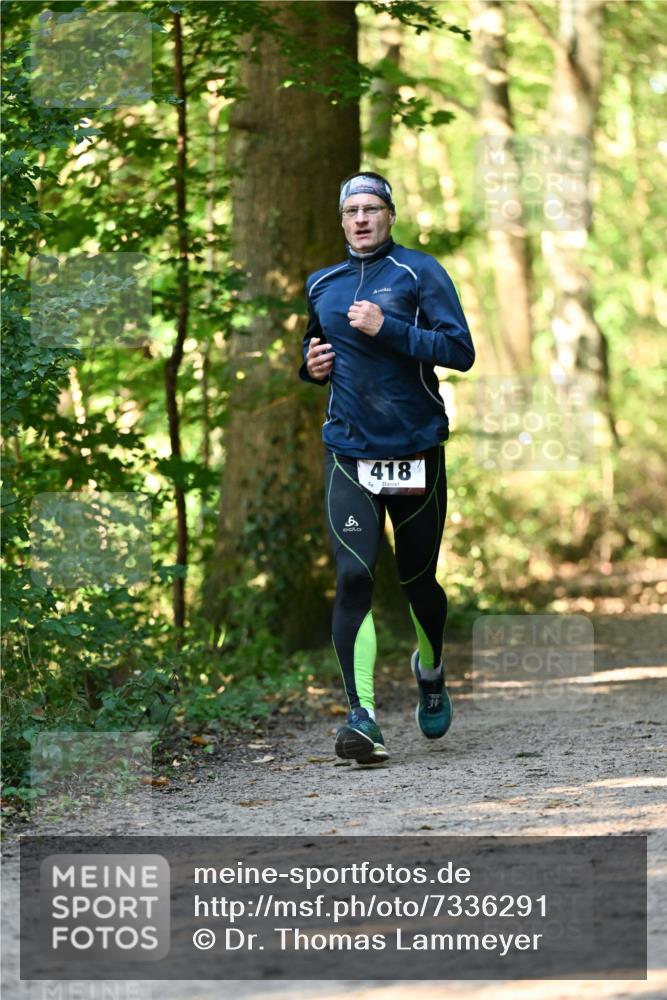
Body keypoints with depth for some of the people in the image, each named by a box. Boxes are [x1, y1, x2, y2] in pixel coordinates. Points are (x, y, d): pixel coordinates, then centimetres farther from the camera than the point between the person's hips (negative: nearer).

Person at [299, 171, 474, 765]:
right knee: (354, 578, -15)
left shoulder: (419, 272, -2)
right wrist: (312, 364, 7)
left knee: (417, 580, 11)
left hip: (417, 450, -2)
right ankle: (362, 714, -17)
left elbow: (461, 351, -11)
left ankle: (430, 671, 42)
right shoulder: (322, 286, 12)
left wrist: (388, 328, -19)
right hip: (350, 456, 2)